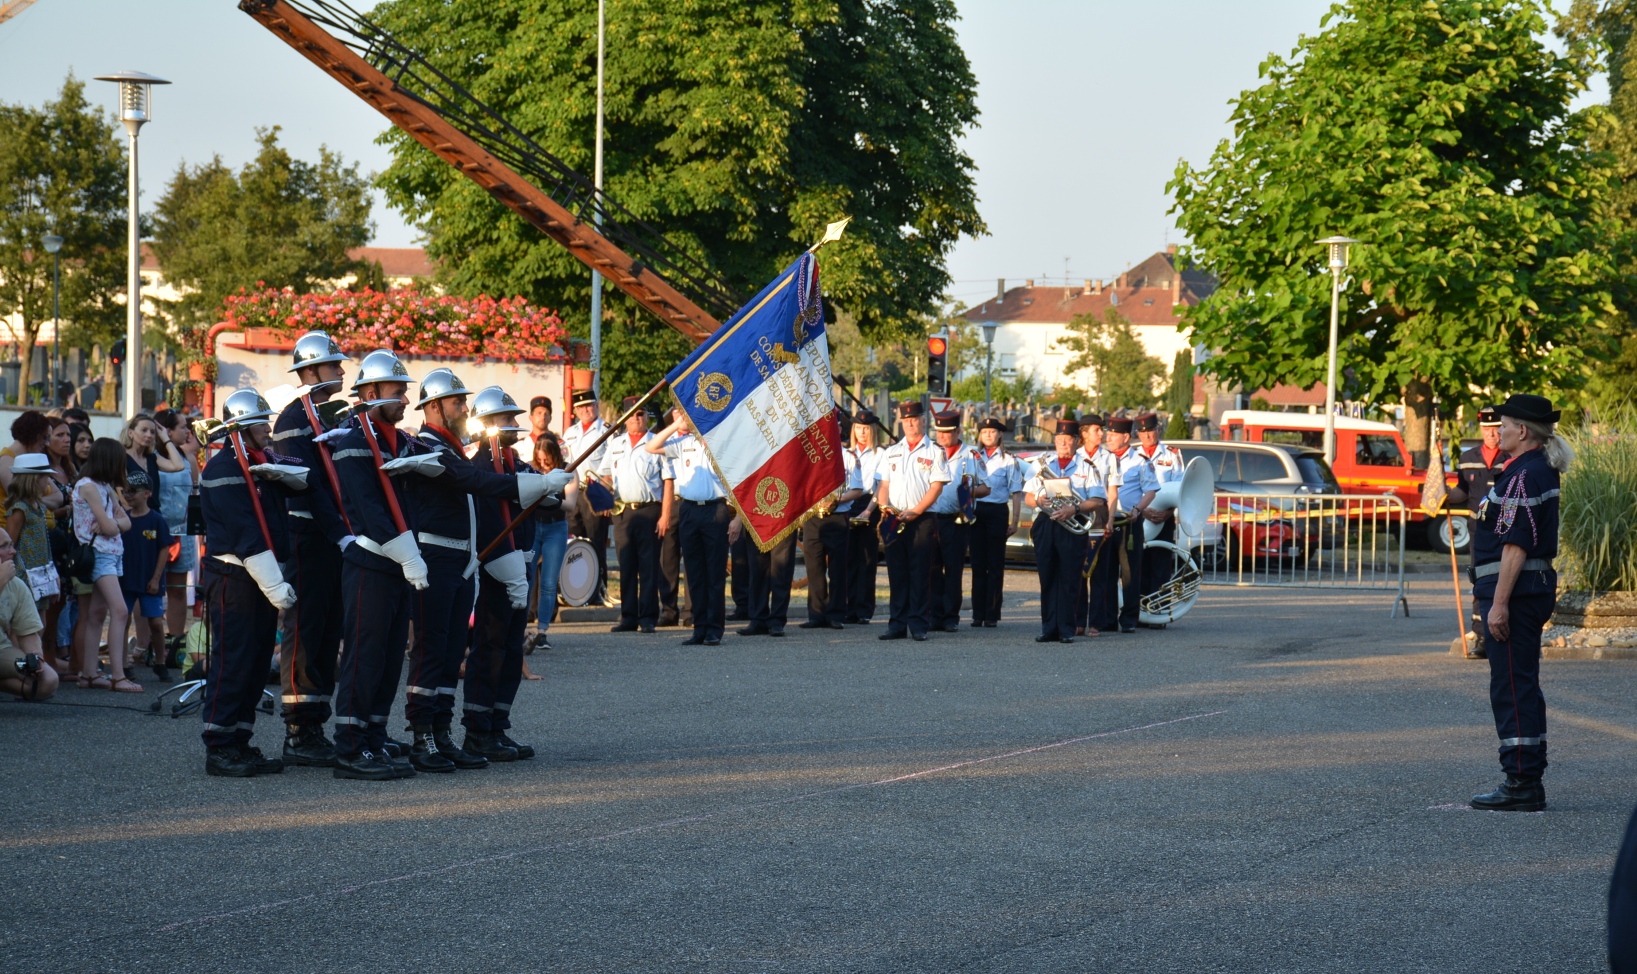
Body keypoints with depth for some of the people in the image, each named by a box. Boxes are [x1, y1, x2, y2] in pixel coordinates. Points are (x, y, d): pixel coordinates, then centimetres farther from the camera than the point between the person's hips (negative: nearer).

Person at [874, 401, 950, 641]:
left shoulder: (935, 452, 4)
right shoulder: (891, 452, 17)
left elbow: (936, 487, -3)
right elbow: (883, 484, 13)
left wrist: (913, 513, -12)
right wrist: (884, 506, -8)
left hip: (922, 520, -3)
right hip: (894, 521, 4)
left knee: (920, 574, -4)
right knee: (897, 574, 3)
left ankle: (919, 626, -3)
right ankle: (897, 624, 6)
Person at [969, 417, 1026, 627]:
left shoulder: (1009, 461, 4)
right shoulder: (972, 457, 11)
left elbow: (1016, 494, 2)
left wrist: (1014, 522, -4)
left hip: (998, 512, -2)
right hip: (975, 511, 2)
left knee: (995, 565, 0)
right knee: (978, 563, 4)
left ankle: (992, 615, 2)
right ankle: (978, 614, 7)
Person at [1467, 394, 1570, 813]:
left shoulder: (1524, 475, -17)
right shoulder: (1543, 471, 15)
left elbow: (1516, 546, -22)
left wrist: (1498, 603, -23)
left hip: (1515, 590, -11)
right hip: (1535, 588, 11)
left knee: (1512, 688, -7)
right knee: (1523, 688, 15)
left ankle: (1521, 784, -6)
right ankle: (1528, 782, 19)